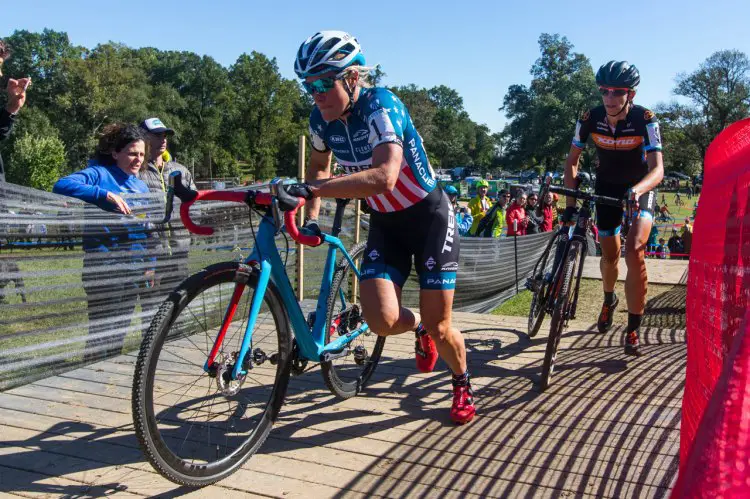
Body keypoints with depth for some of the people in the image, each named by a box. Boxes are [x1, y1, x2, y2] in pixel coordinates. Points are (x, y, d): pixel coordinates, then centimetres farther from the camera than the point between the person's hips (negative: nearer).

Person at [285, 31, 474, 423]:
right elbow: (319, 167, 14)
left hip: (429, 216, -5)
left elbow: (382, 177, -42)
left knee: (438, 326, -4)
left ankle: (463, 384, 29)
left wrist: (309, 189, -47)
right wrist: (311, 216, 0)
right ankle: (418, 328, 23)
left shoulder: (380, 106, -26)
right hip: (385, 222, 5)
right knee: (381, 320, -14)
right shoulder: (322, 119, -7)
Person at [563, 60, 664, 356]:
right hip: (607, 187, 3)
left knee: (634, 252, -22)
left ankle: (633, 329, -10)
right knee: (610, 255, 8)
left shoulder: (645, 119, -26)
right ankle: (609, 300, 42)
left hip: (640, 187, -2)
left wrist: (636, 191, -54)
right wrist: (571, 203, -20)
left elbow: (657, 169, -33)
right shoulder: (590, 118, -18)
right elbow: (572, 160, -9)